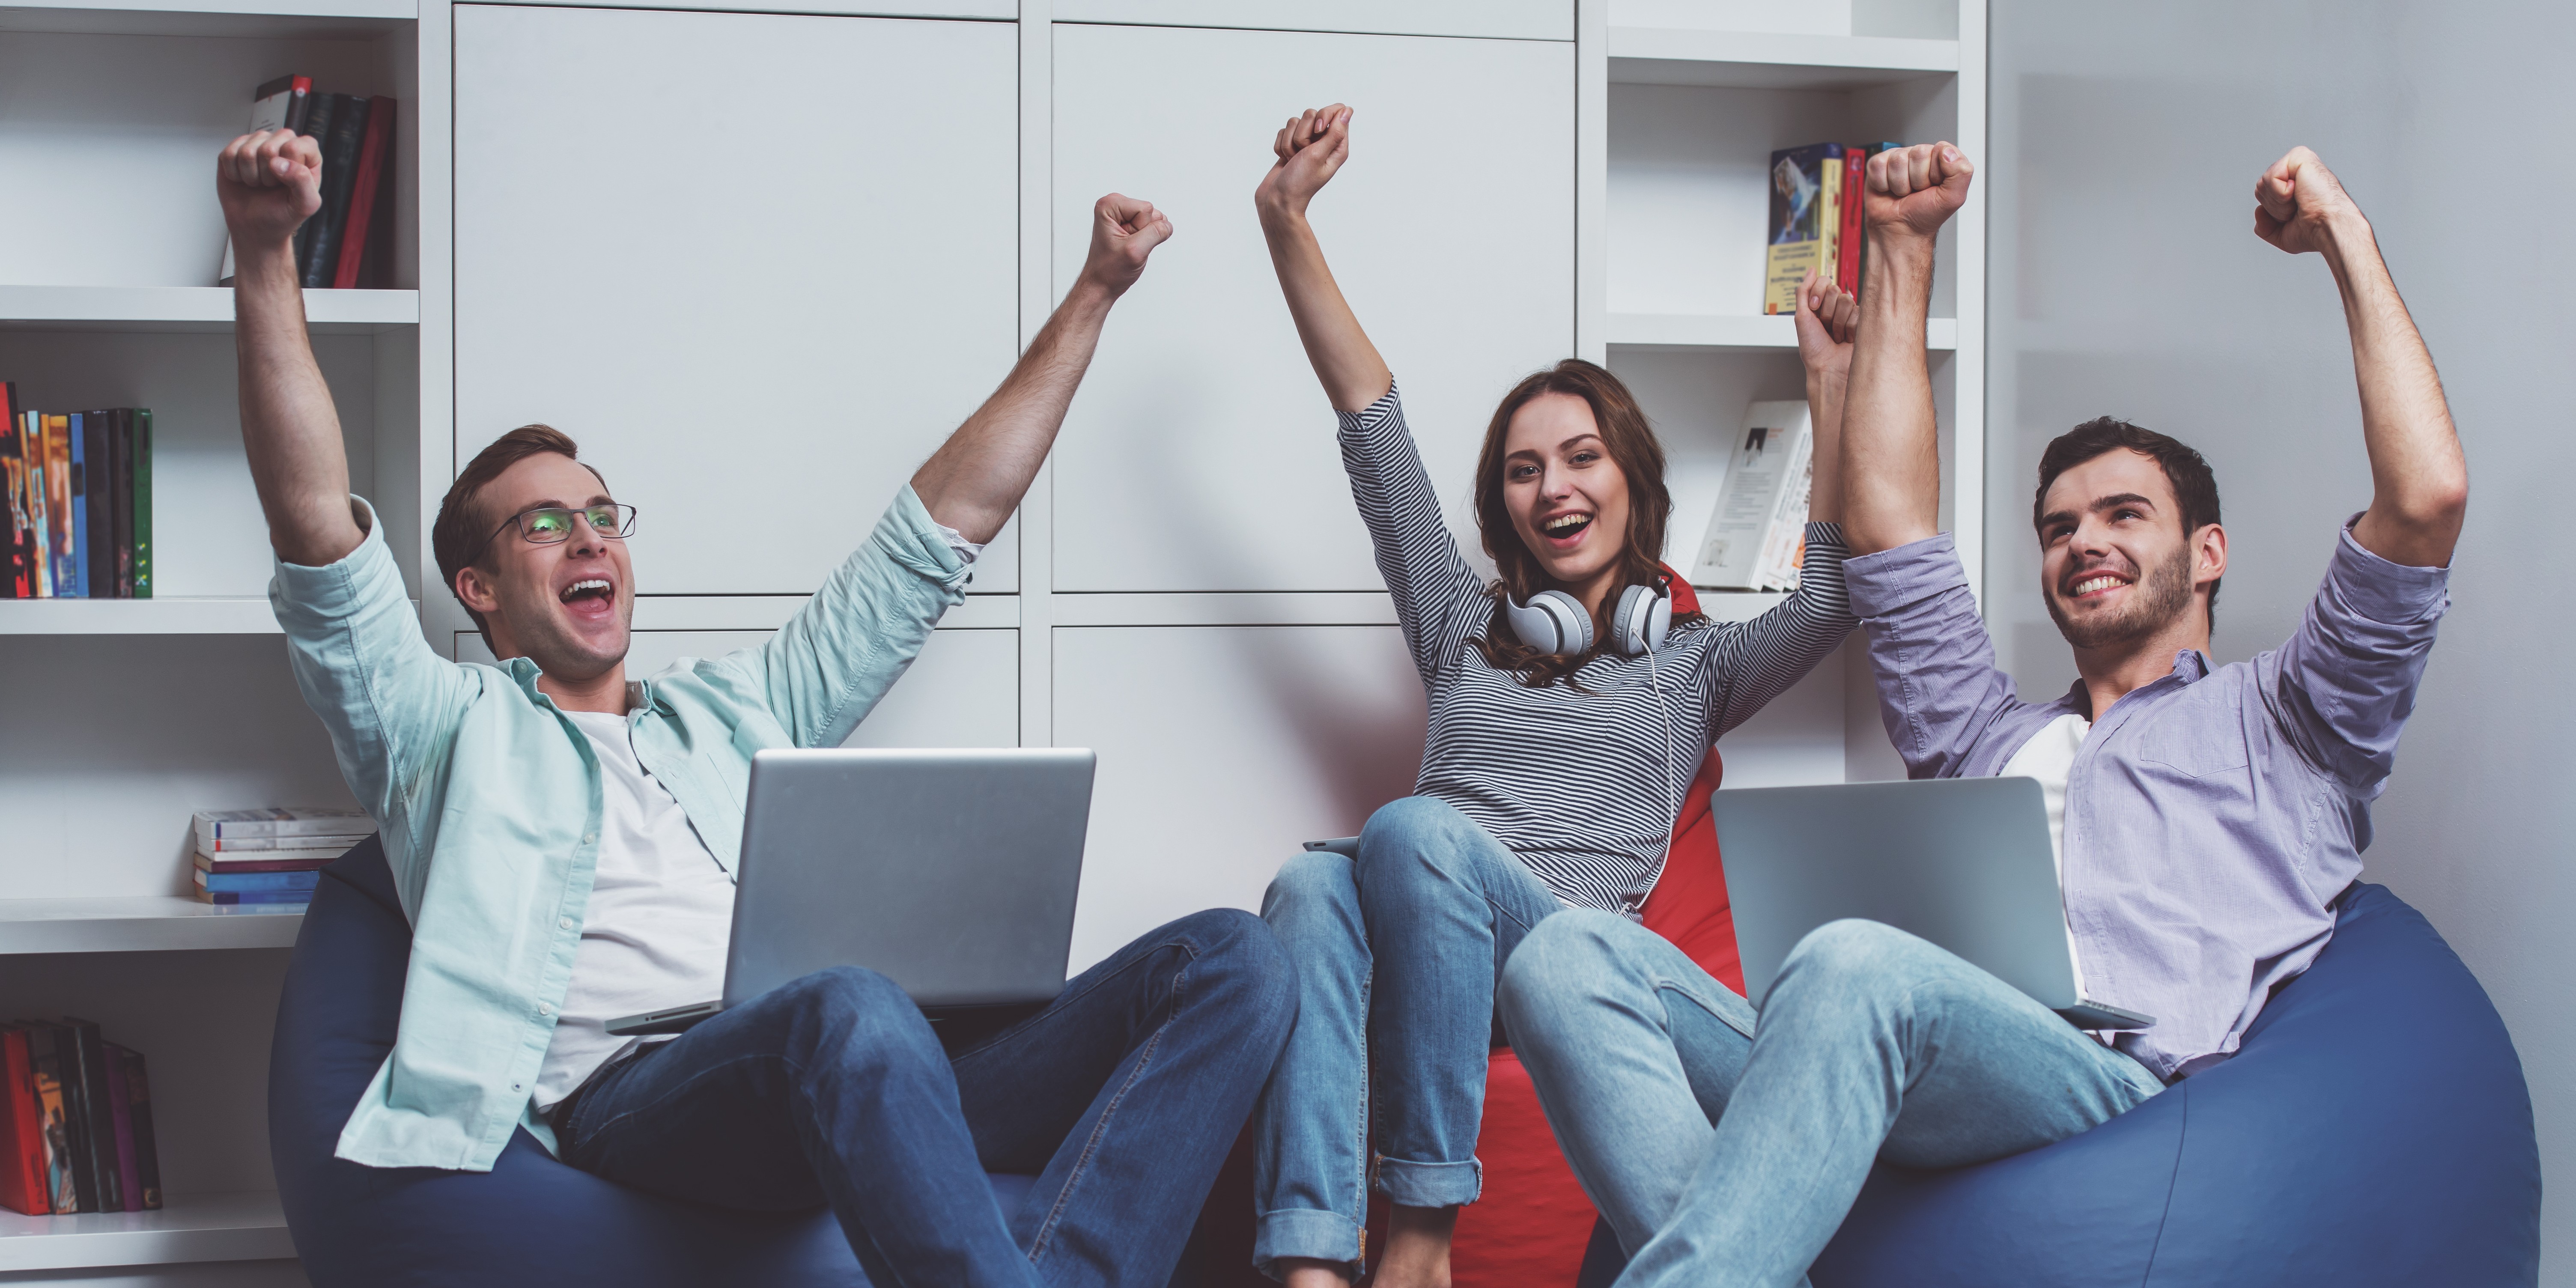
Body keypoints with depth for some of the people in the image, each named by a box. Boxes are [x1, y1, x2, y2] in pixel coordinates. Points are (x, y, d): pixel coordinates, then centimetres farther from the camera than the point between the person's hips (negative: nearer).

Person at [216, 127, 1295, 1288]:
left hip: (864, 1074, 6)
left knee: (1234, 960, -16)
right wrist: (266, 259, -3)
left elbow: (943, 524, 37)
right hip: (635, 1093, -5)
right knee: (852, 1013, -42)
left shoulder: (736, 711, 35)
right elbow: (317, 528, 8)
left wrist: (1092, 295, 37)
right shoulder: (450, 732, 23)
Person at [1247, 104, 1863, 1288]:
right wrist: (1286, 223, 20)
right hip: (1425, 944, 2)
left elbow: (1836, 593, 6)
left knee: (1410, 831, -35)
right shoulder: (1463, 629, 29)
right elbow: (1371, 421, 25)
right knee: (1311, 887, -35)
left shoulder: (1698, 661, 24)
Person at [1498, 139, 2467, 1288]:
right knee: (1570, 958, -22)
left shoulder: (2271, 722, 29)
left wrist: (2346, 238, 22)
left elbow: (2427, 496, 15)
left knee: (1857, 965, -40)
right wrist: (1902, 249, 40)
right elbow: (1887, 518, 37)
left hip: (2109, 1078, -5)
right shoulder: (1990, 739, 41)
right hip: (1900, 1074, 5)